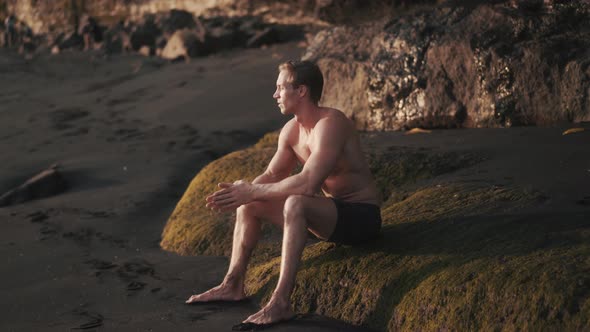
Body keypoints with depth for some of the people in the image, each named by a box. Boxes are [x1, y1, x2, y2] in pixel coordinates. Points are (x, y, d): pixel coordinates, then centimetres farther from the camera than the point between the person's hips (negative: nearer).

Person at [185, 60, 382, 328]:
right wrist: (242, 192, -13)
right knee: (249, 204, 3)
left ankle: (280, 303, -34)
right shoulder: (291, 130, 4)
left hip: (362, 216, -9)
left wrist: (252, 191, -26)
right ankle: (233, 285, 9)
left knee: (295, 204, -37)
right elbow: (271, 176, 8)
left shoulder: (330, 124, -24)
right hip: (333, 212, 9)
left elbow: (307, 183, -34)